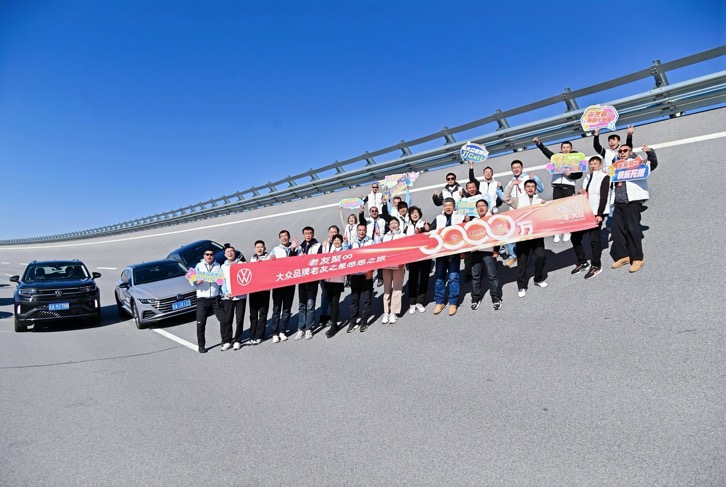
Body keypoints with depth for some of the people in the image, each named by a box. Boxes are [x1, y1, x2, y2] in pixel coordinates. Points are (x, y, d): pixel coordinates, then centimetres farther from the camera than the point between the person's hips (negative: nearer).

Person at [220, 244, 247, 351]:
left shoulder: (241, 264, 9)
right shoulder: (223, 266, 13)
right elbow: (222, 282, 9)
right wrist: (226, 293, -5)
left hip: (240, 295, -1)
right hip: (228, 297, 1)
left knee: (240, 319, 0)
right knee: (227, 320, -1)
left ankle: (237, 341, 9)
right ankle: (226, 341, 5)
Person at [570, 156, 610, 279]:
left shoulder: (604, 177, -3)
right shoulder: (586, 178, 18)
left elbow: (604, 197, -11)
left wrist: (599, 214, -18)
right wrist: (581, 194, -3)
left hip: (596, 213, -7)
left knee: (595, 239, -4)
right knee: (575, 236, 4)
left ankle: (596, 266, 8)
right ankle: (582, 263, 17)